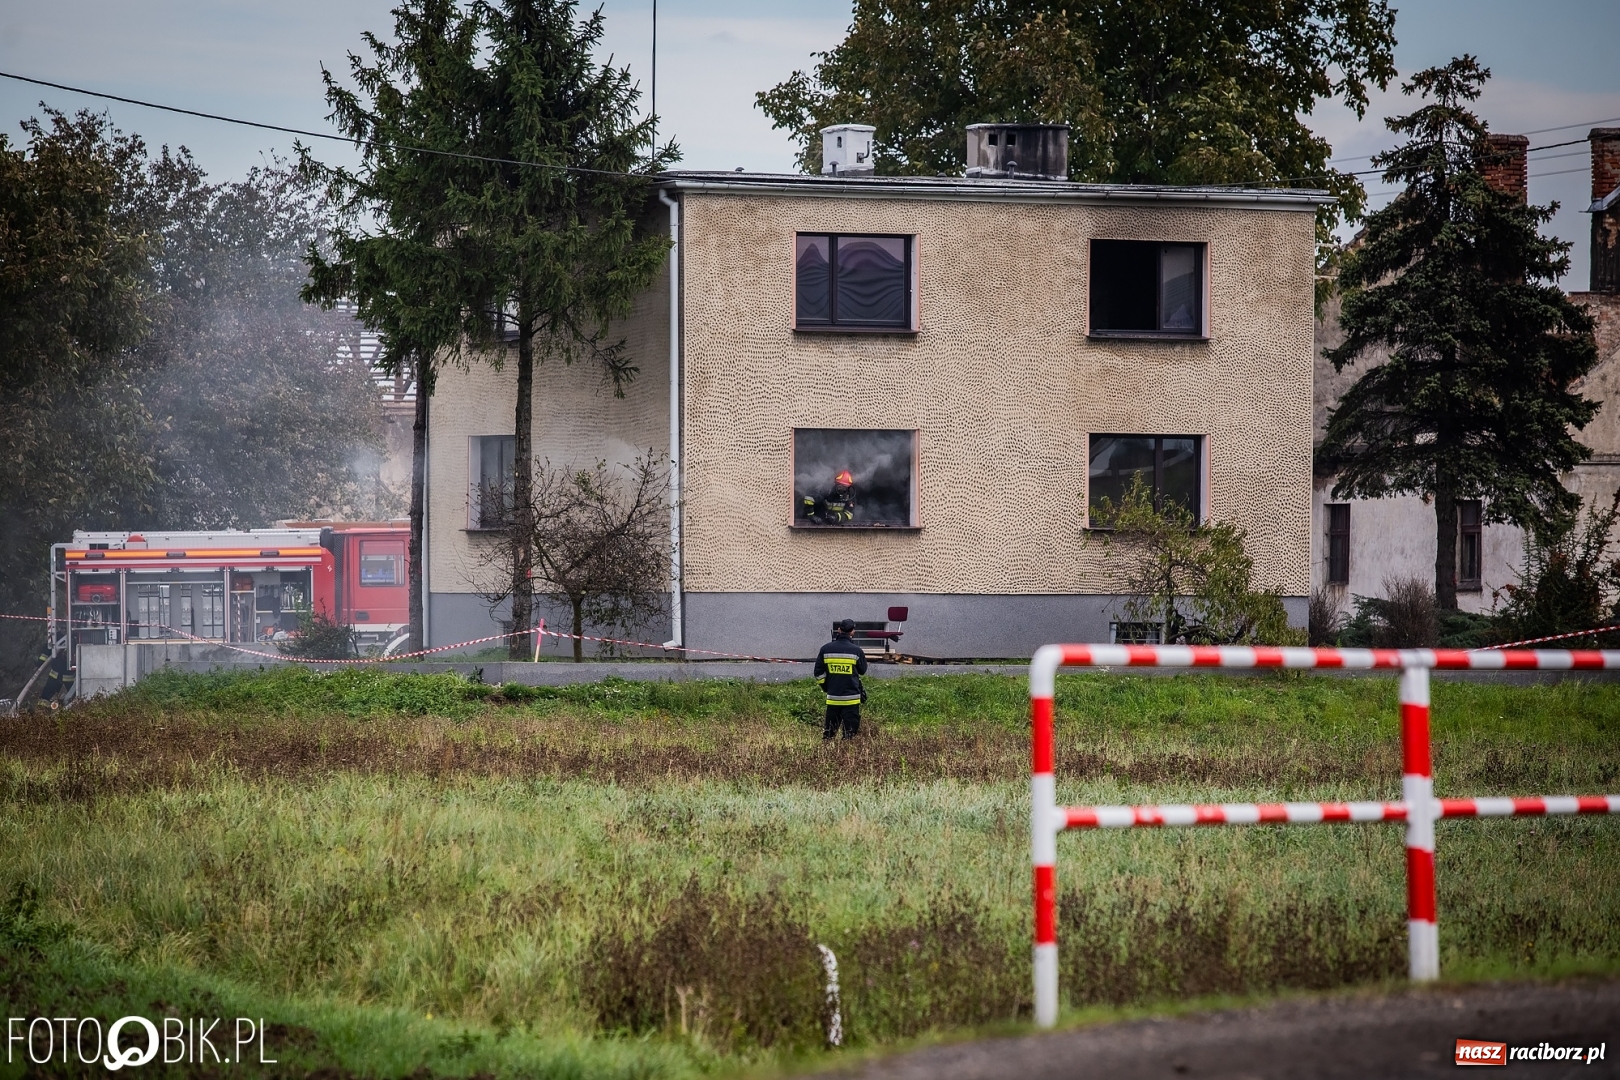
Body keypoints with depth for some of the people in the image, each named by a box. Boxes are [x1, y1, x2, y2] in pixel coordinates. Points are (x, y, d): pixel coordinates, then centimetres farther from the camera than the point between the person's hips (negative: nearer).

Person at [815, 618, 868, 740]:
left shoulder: (826, 649, -1)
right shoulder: (857, 650, -9)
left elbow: (819, 673, 4)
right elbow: (862, 670, 7)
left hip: (832, 698, 3)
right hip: (851, 699, -3)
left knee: (829, 731, 12)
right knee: (851, 730, 0)